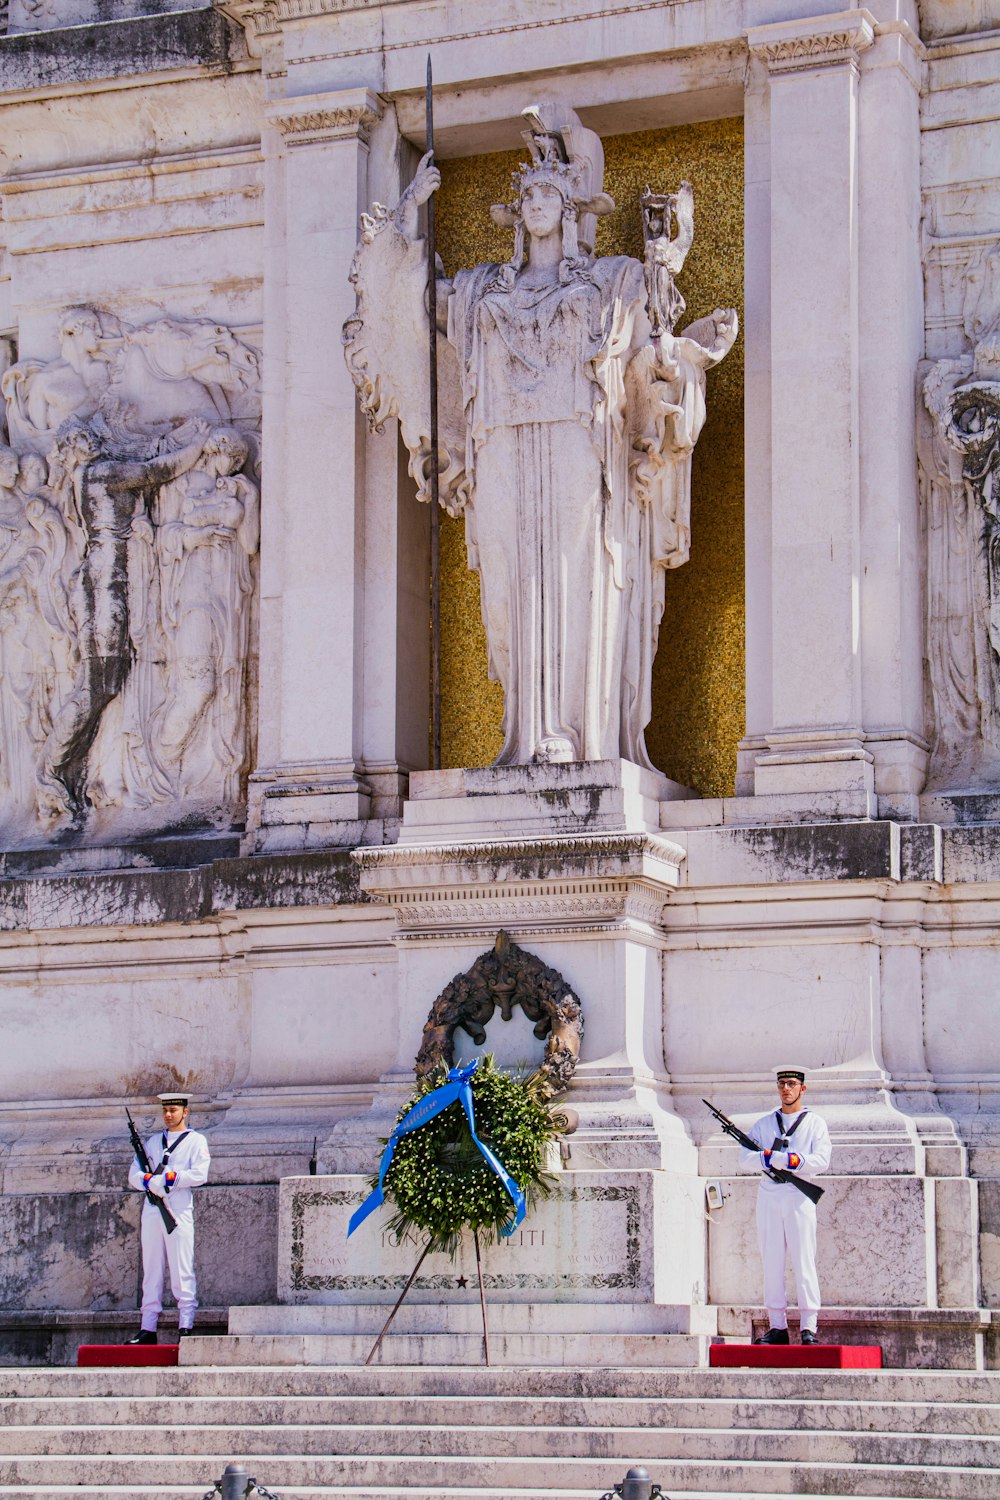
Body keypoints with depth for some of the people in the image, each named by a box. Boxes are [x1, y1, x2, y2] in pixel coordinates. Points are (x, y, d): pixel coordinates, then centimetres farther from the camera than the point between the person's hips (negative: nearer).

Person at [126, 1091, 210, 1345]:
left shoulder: (196, 1140, 8)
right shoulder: (153, 1141, 20)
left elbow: (200, 1174, -6)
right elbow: (134, 1175, 12)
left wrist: (169, 1178, -13)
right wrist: (150, 1181, -9)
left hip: (179, 1211, -4)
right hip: (152, 1210, 5)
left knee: (182, 1271, -8)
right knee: (151, 1271, 4)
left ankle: (186, 1328, -8)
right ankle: (148, 1329, 4)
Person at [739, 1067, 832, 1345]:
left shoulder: (815, 1123, 7)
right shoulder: (764, 1123, 15)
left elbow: (821, 1161, -7)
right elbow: (745, 1159, 3)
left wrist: (776, 1157, -16)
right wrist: (780, 1159, -15)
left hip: (799, 1196, -3)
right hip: (768, 1196, 3)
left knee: (804, 1262, -7)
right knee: (771, 1262, 2)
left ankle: (808, 1327, -6)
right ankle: (777, 1325, 5)